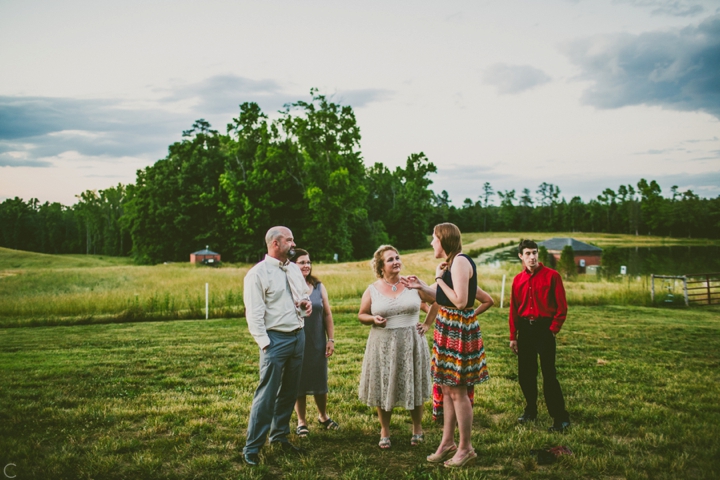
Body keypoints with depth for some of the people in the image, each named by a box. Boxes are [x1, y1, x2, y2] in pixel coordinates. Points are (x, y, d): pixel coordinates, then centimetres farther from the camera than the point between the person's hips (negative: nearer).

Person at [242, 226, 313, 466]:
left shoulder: (294, 269, 11)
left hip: (298, 336, 7)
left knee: (290, 392, 15)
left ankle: (279, 436, 30)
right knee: (267, 394, -5)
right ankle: (252, 446, 6)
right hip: (276, 339, -7)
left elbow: (305, 293, 26)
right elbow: (254, 313, -12)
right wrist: (265, 343, -17)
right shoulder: (258, 273, -9)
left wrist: (306, 302, 2)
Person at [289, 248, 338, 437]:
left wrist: (331, 339, 3)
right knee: (298, 382, 8)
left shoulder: (319, 287, 4)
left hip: (318, 343, 3)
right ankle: (301, 422, 24)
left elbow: (327, 314, 6)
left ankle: (323, 416, 35)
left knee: (320, 381, 14)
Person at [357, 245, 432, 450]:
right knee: (383, 387, 6)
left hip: (411, 343, 0)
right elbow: (361, 315, 6)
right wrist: (373, 319, -11)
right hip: (383, 345, 0)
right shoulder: (372, 290, 0)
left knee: (414, 386, 8)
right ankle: (384, 431, 23)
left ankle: (418, 429, 27)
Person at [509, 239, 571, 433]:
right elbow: (514, 309, 10)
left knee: (548, 374, -6)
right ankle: (530, 411, 27)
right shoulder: (518, 279, 7)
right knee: (525, 374, 11)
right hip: (524, 329, 5)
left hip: (544, 328, -5)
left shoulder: (552, 275, -5)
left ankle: (561, 418, 3)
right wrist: (513, 336, 7)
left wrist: (553, 329, -10)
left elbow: (561, 306, -4)